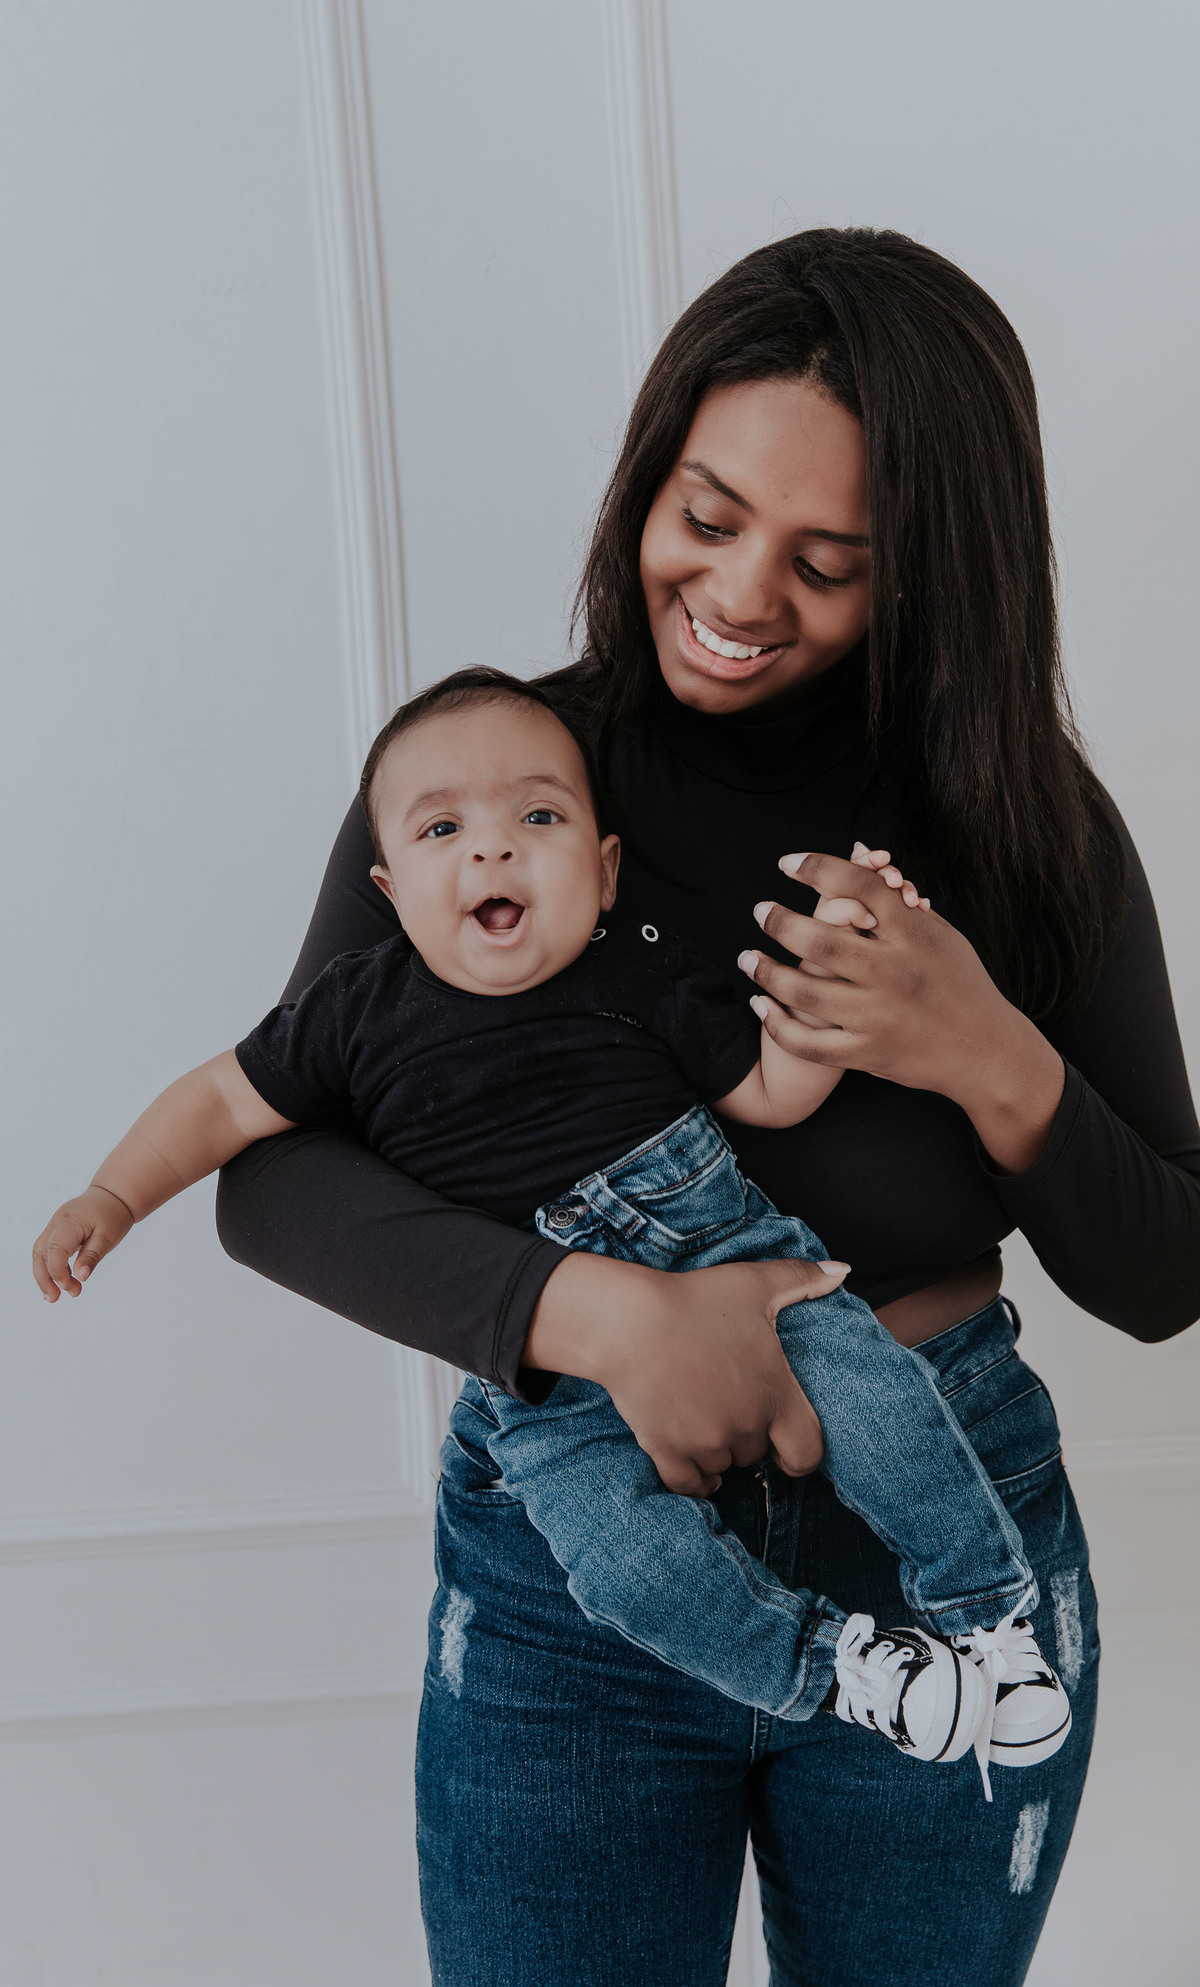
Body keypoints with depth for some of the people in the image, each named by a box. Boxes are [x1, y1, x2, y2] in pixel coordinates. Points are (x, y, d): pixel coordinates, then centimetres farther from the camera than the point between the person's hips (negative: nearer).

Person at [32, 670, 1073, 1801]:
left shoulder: (642, 975, 4)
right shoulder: (361, 1009, 3)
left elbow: (773, 1091, 8)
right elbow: (230, 1100, 13)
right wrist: (113, 1198, 5)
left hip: (718, 1245, 1)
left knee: (865, 1382, -22)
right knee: (627, 1559, -23)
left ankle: (987, 1610, -1)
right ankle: (836, 1669, -5)